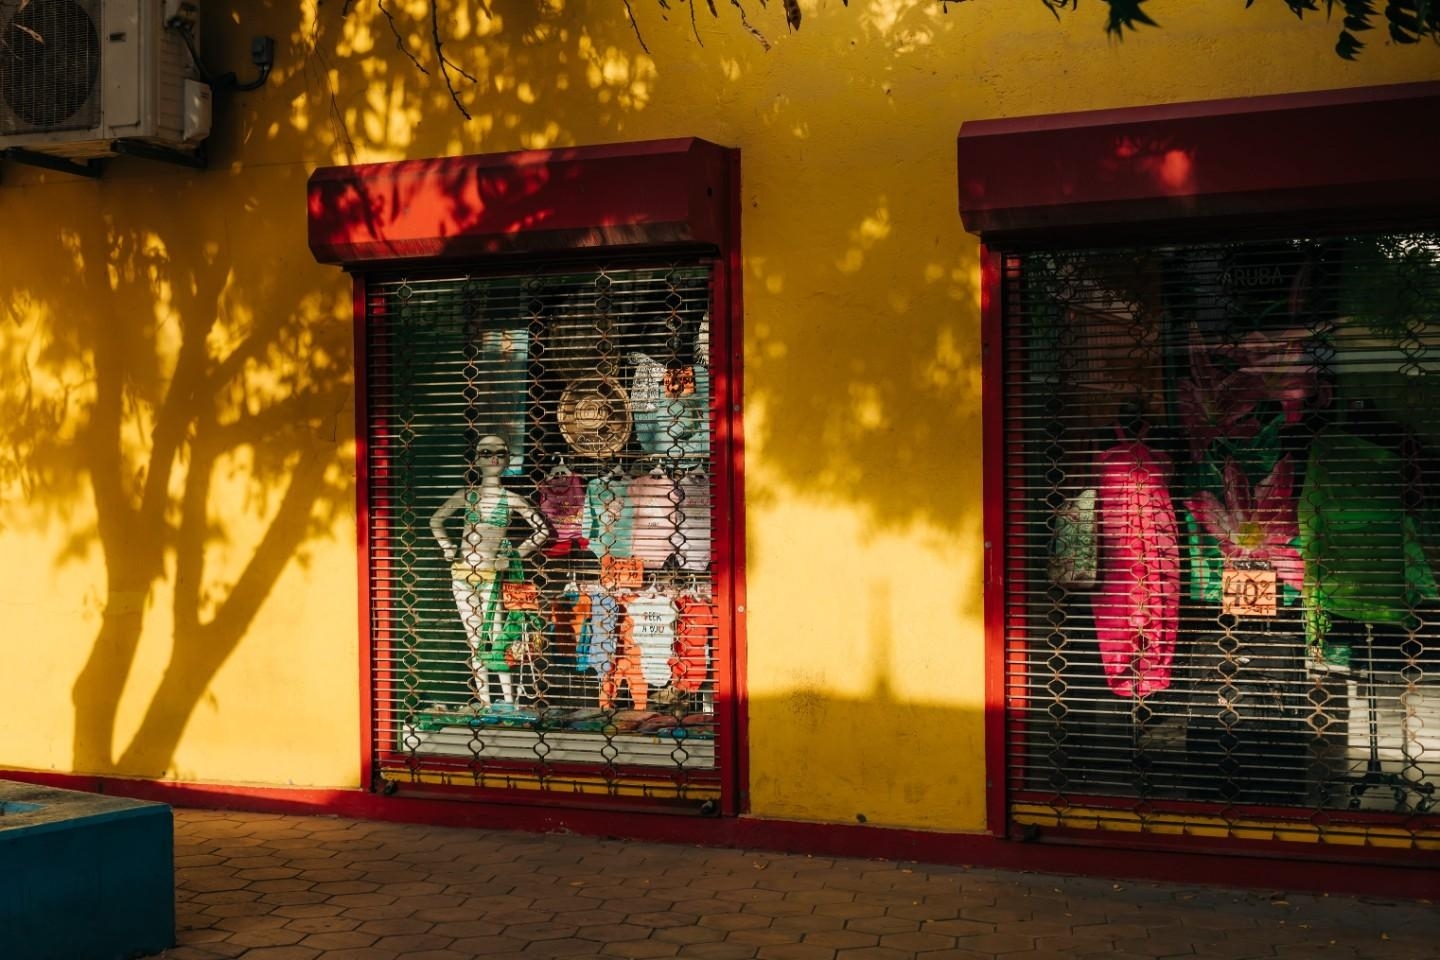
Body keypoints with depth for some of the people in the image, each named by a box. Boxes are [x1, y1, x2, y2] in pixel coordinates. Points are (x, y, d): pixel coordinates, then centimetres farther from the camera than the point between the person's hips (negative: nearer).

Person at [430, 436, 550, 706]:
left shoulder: (510, 499, 0)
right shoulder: (467, 495, 7)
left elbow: (543, 530, 2)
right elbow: (436, 520, 21)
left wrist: (515, 555, -3)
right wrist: (446, 546, 8)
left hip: (491, 575, -3)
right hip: (462, 573, 3)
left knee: (496, 638, -9)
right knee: (475, 641, 6)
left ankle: (509, 701, -5)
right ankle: (484, 702, 11)